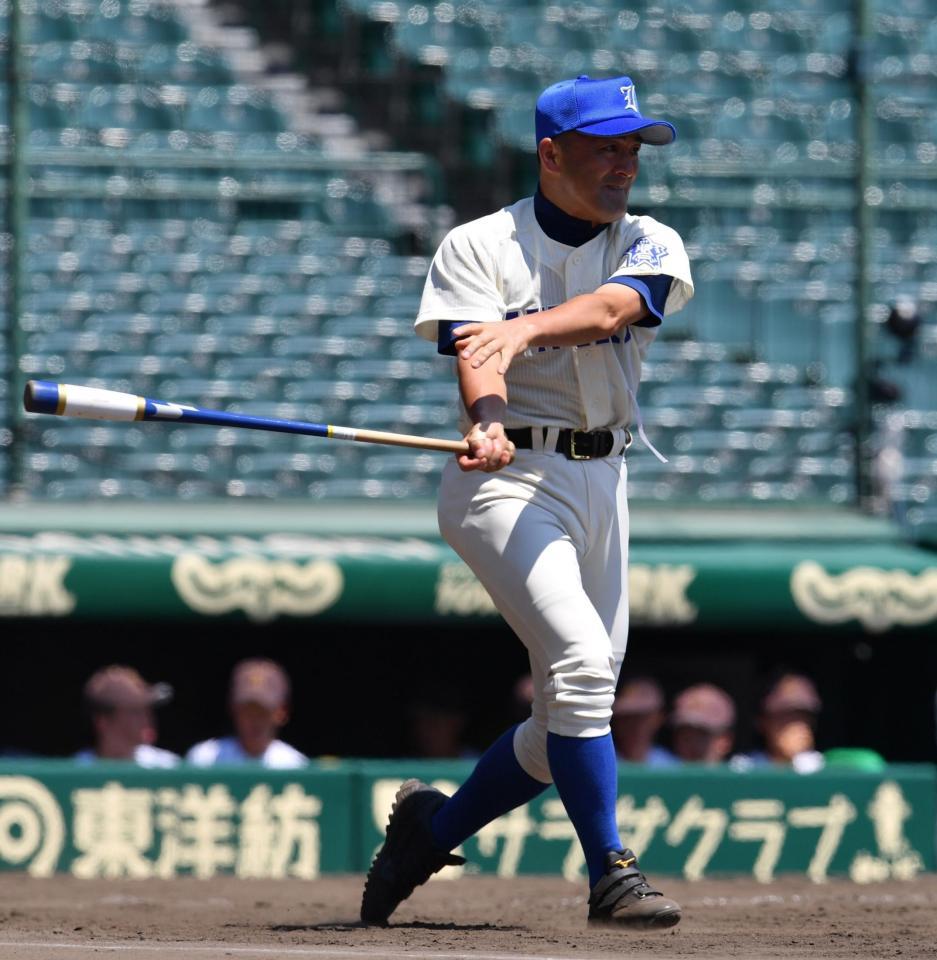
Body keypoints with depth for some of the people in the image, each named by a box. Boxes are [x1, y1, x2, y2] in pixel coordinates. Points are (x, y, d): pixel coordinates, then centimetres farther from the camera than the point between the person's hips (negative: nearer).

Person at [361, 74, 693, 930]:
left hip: (602, 479, 6)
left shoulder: (651, 247, 5)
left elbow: (609, 310, -18)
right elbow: (476, 358, -18)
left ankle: (434, 827, 29)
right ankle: (611, 873, -16)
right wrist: (488, 426, -41)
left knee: (572, 718, 8)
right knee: (581, 661, -23)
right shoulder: (477, 248, -3)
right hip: (508, 477, -5)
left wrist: (525, 330, -38)